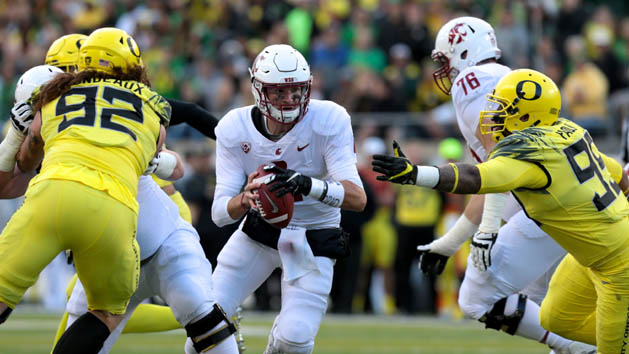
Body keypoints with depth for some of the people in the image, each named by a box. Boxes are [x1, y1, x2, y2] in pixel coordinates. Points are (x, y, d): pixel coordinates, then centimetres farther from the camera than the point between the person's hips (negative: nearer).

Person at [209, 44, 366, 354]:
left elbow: (357, 198, -30)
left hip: (314, 239, -2)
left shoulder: (328, 120, -22)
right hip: (258, 231, 2)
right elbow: (219, 212, -18)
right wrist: (245, 200, -43)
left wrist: (308, 185, -49)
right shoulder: (234, 128, -15)